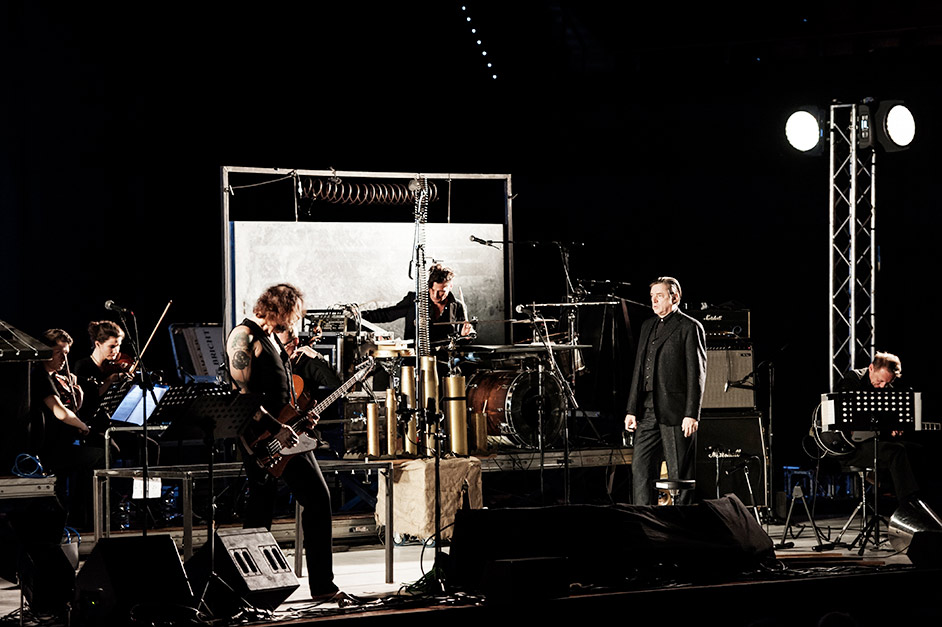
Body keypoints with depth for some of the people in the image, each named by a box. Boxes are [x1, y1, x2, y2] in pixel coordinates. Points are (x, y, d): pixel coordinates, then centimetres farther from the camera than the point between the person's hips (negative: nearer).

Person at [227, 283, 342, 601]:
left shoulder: (273, 337, 18)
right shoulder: (244, 336, -11)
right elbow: (241, 394, -18)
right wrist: (276, 429, -20)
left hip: (287, 435, 9)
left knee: (318, 498, 4)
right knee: (260, 510, -3)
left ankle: (322, 584, 7)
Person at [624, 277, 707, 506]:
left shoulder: (690, 328, -3)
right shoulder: (648, 326, 19)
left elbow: (697, 374, -8)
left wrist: (692, 415, -15)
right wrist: (632, 410, 12)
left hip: (675, 414, -7)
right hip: (648, 413, 7)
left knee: (680, 475, -2)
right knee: (640, 469, 1)